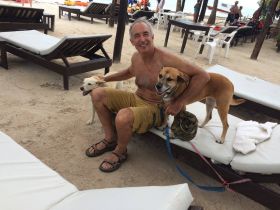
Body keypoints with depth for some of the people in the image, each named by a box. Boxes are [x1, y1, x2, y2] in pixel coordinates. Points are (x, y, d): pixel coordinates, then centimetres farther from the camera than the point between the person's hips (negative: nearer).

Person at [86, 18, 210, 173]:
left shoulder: (165, 59, -26)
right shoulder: (136, 57, -2)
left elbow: (203, 76, -26)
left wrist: (180, 103, -28)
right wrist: (105, 78, 17)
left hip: (155, 108, -7)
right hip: (136, 98, 7)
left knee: (123, 117, -36)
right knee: (97, 94, -1)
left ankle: (120, 152, -2)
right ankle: (111, 138, 11)